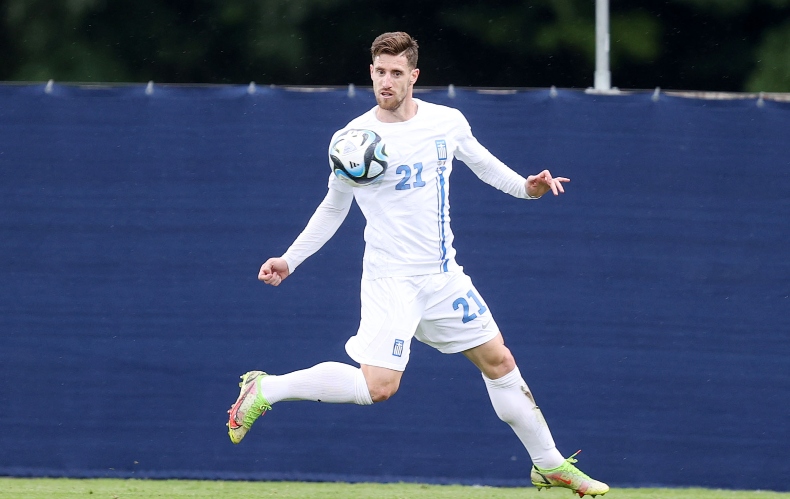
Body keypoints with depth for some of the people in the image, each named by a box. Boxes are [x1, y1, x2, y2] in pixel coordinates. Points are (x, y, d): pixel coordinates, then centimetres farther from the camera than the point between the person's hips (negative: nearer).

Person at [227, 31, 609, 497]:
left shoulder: (448, 122, -1)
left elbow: (483, 163, 18)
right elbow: (334, 208, 7)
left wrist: (525, 186, 0)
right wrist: (290, 259, 2)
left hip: (444, 275, 4)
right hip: (391, 279, -4)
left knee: (499, 361, 10)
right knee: (377, 385, -19)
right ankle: (265, 390, -5)